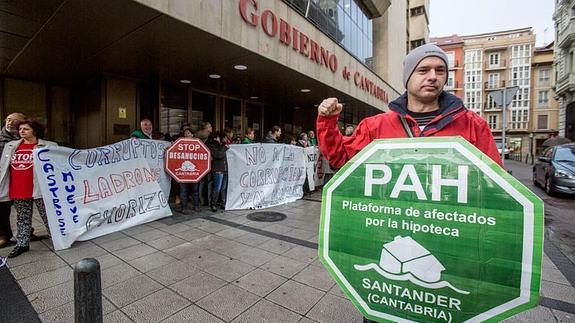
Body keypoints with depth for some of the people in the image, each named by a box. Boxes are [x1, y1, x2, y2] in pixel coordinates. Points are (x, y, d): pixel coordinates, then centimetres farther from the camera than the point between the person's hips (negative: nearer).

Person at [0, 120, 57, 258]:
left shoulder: (48, 146, -3)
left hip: (40, 189, -5)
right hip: (17, 190, 5)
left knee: (48, 216, 4)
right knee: (23, 218, 14)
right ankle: (22, 244, 25)